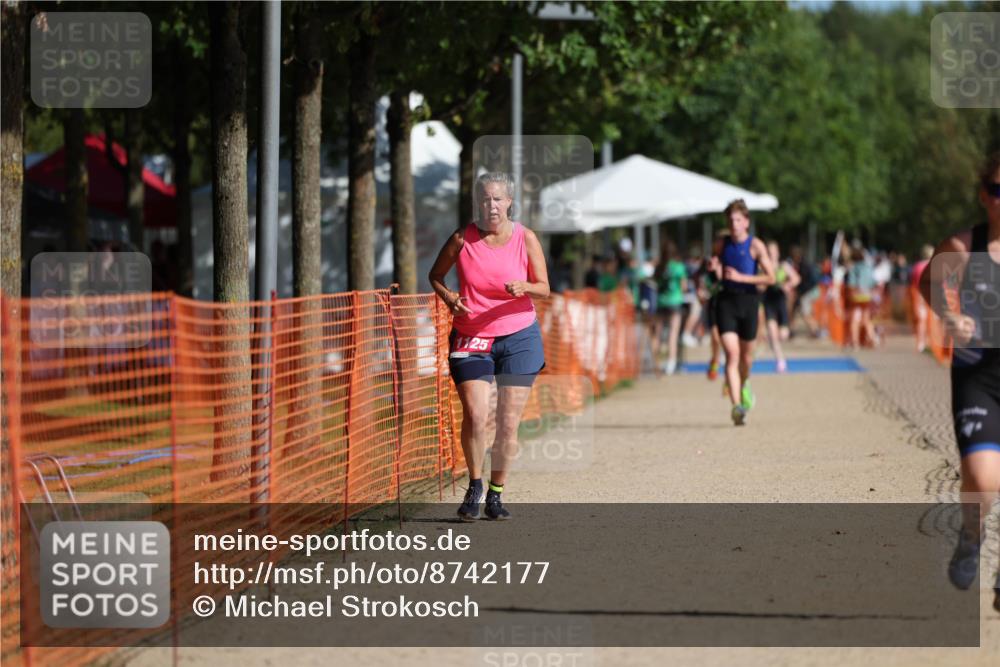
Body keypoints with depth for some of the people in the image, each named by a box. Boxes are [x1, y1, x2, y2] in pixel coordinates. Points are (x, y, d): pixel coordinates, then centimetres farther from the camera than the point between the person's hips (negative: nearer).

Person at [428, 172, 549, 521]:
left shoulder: (526, 239, -1)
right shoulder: (462, 239, -2)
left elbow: (544, 289, 1)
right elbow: (435, 275, 11)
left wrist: (524, 287, -22)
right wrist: (449, 298, -8)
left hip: (518, 337, 1)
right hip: (471, 338, -1)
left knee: (508, 423, 0)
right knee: (475, 416, -13)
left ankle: (496, 494, 13)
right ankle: (474, 488, 5)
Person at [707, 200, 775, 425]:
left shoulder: (755, 246, -5)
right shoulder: (724, 244, 6)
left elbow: (771, 277, -10)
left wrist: (740, 277, -17)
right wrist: (716, 269, -7)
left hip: (748, 299, -1)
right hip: (726, 300, 1)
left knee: (746, 355, 12)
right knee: (732, 354, -13)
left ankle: (744, 386, 45)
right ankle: (736, 405, -20)